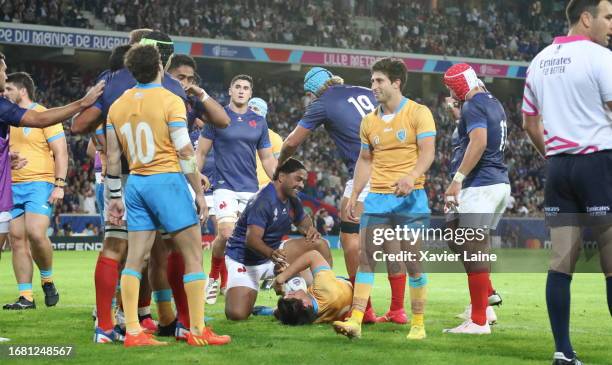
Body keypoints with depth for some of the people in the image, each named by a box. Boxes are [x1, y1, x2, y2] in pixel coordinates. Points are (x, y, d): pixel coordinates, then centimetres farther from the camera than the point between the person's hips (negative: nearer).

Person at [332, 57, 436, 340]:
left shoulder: (419, 113, -3)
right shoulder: (369, 121, 14)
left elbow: (427, 152, -12)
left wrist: (411, 177, -29)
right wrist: (354, 196, 14)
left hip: (410, 197, -5)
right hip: (377, 197, 5)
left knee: (414, 262, -2)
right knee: (365, 260, -4)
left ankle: (418, 324, 8)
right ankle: (355, 320, -6)